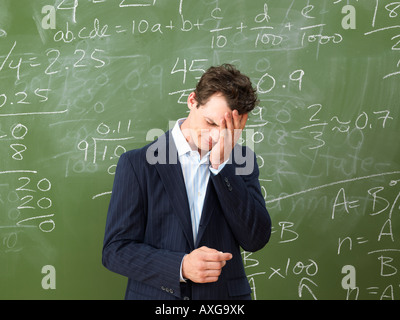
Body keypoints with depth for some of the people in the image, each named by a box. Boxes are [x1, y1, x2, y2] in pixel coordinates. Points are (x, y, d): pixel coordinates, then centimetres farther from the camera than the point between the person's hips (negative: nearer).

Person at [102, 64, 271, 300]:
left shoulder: (241, 161, 2)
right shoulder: (138, 163, -5)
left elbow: (256, 240, -8)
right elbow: (115, 250, -7)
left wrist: (221, 166, -15)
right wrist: (181, 266, -21)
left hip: (224, 295, 2)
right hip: (155, 295, -2)